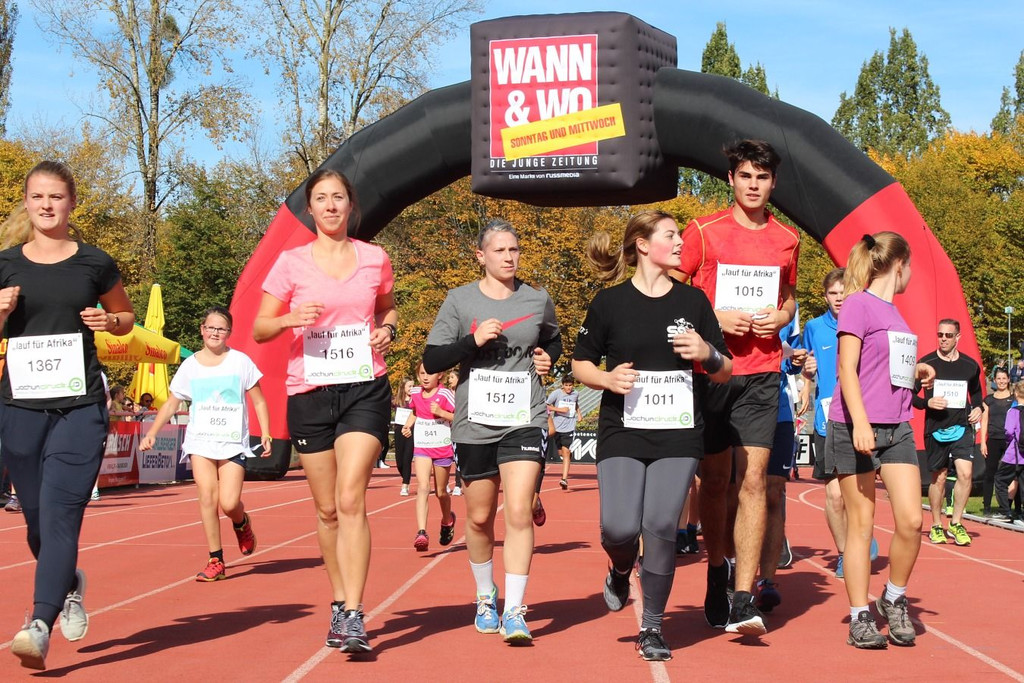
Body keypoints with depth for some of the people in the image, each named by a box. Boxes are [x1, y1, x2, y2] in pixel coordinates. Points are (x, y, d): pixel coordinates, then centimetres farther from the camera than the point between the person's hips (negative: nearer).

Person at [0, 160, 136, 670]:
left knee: (59, 512, -15)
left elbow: (126, 316, 18)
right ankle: (71, 585, 41)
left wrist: (109, 320, -4)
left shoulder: (94, 264, 4)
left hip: (81, 404, -2)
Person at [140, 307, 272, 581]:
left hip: (233, 443, -1)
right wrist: (151, 433, 3)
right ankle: (215, 561, -5)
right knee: (207, 495, -14)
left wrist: (265, 434, -4)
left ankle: (242, 523, 24)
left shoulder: (241, 361, 2)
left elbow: (258, 401, 7)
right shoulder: (189, 366, 7)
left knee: (229, 503, -13)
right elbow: (171, 404, 14)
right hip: (200, 441, 1)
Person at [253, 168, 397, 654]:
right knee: (327, 510, 7)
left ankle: (354, 616, -16)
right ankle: (338, 605, 24)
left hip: (365, 389, -1)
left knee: (351, 500, -16)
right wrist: (290, 319, -16)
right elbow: (259, 329, 5)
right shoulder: (291, 262, 3)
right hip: (309, 392, 1)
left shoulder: (375, 259, 6)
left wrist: (387, 330, 1)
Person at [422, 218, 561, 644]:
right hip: (475, 423, 0)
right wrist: (473, 340, -17)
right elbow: (431, 361, -3)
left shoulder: (537, 301, 5)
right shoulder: (460, 301, -1)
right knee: (479, 518, 12)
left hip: (524, 422, 0)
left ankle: (514, 611, -9)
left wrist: (547, 358, 4)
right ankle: (486, 596, 35)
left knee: (519, 512, -13)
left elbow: (553, 342, 26)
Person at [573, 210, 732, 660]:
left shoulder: (693, 301, 8)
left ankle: (652, 628, 10)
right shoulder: (609, 302, 1)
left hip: (678, 435, 2)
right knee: (620, 529, -14)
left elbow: (724, 372, 13)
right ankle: (621, 572, 24)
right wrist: (607, 379, -14)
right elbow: (580, 364, 7)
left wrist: (708, 354, -9)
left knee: (661, 527, -7)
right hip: (622, 433, -1)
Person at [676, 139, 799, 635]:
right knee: (714, 479, 7)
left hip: (762, 373, 1)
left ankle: (744, 601, -8)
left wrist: (781, 316, 2)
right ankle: (716, 574, 28)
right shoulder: (703, 232, 1)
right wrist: (715, 317, -10)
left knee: (754, 479, -7)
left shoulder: (787, 240, 11)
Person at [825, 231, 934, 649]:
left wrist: (916, 373, 9)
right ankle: (860, 616, 7)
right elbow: (847, 369, -12)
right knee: (861, 522, -1)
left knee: (912, 520, -4)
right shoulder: (858, 304, -5)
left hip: (897, 428, 6)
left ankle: (895, 599, 15)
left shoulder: (894, 312, 17)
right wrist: (860, 423, -21)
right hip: (856, 428, -6)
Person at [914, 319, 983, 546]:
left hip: (962, 428, 1)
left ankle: (956, 523, 2)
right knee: (938, 478, 6)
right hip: (935, 429, -1)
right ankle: (936, 526, 21)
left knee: (965, 473, -14)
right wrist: (927, 403, -16)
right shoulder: (926, 363, -3)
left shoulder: (971, 365, 5)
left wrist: (978, 408, 3)